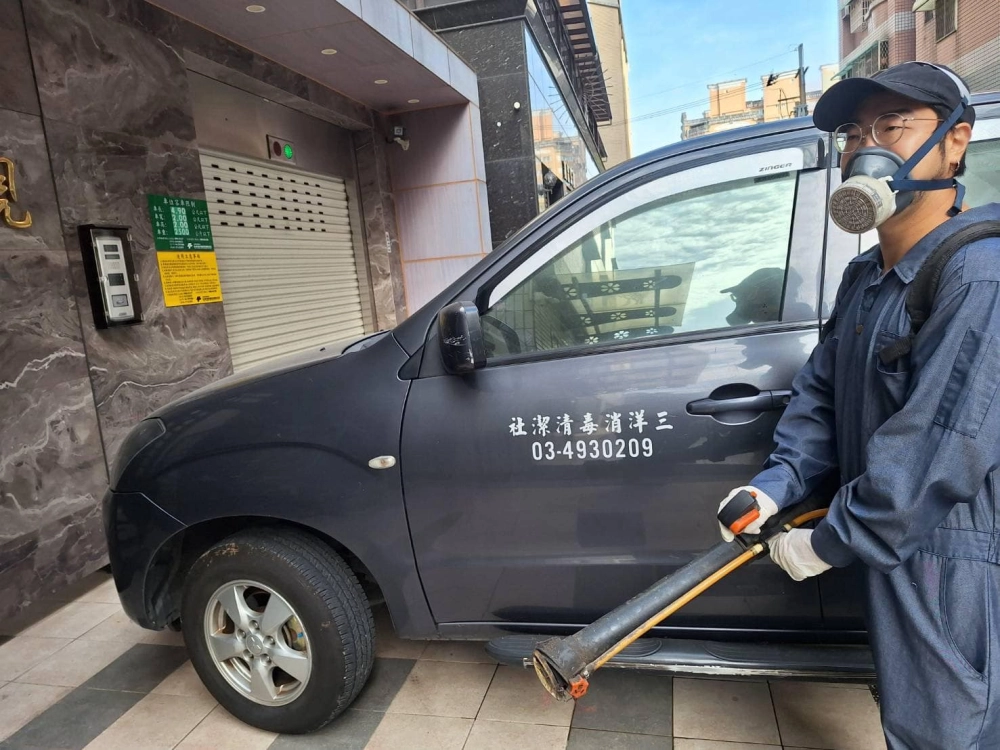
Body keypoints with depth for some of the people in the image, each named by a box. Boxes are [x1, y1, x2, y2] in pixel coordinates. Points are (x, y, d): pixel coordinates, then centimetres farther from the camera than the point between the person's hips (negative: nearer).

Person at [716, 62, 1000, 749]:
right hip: (893, 547, 8)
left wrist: (827, 544, -18)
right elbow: (821, 391, 9)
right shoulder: (866, 276, 7)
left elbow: (939, 450, -28)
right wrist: (777, 485, -4)